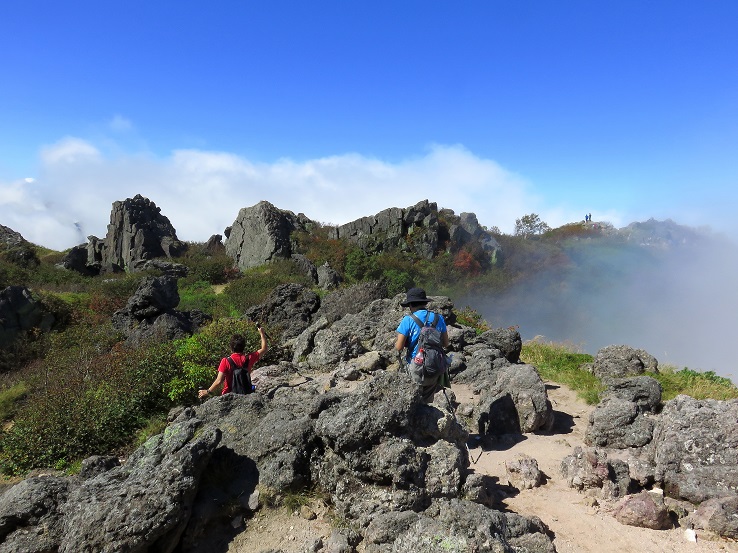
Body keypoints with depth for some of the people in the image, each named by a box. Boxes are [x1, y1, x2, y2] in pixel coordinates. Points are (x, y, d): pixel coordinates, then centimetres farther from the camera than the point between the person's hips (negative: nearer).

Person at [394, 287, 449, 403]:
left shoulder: (408, 320, -10)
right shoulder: (438, 318, 1)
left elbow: (399, 347, -11)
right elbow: (446, 344, 7)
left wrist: (396, 342, 10)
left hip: (416, 368, -4)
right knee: (427, 400, 20)